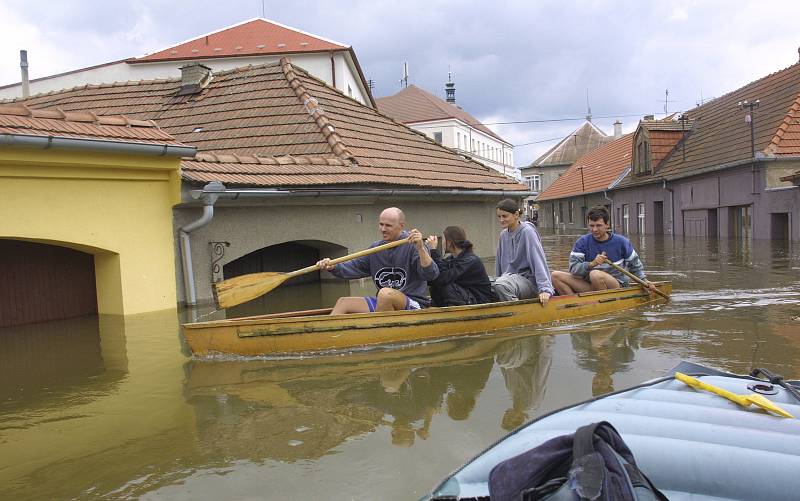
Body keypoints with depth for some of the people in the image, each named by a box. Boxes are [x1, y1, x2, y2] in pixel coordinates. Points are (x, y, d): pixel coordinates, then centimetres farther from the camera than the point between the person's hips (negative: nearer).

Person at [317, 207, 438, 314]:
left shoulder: (413, 245, -10)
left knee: (386, 293, -35)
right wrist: (333, 267, -3)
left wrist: (421, 248, -37)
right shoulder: (376, 248, 13)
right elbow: (355, 267, 16)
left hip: (413, 303, -7)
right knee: (343, 302, 1)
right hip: (383, 302, 7)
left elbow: (431, 275, -22)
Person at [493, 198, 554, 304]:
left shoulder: (527, 231, -9)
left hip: (529, 282, -7)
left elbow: (538, 260, -18)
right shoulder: (503, 235, 12)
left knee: (500, 285, -34)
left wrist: (545, 289, -26)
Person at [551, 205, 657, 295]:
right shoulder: (582, 242, -1)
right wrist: (592, 264, -29)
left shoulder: (620, 242, -2)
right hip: (591, 286, 3)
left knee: (595, 274, -37)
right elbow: (573, 268, -13)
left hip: (617, 287, -2)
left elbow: (634, 264, 16)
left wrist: (644, 280, 8)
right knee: (556, 276, -14)